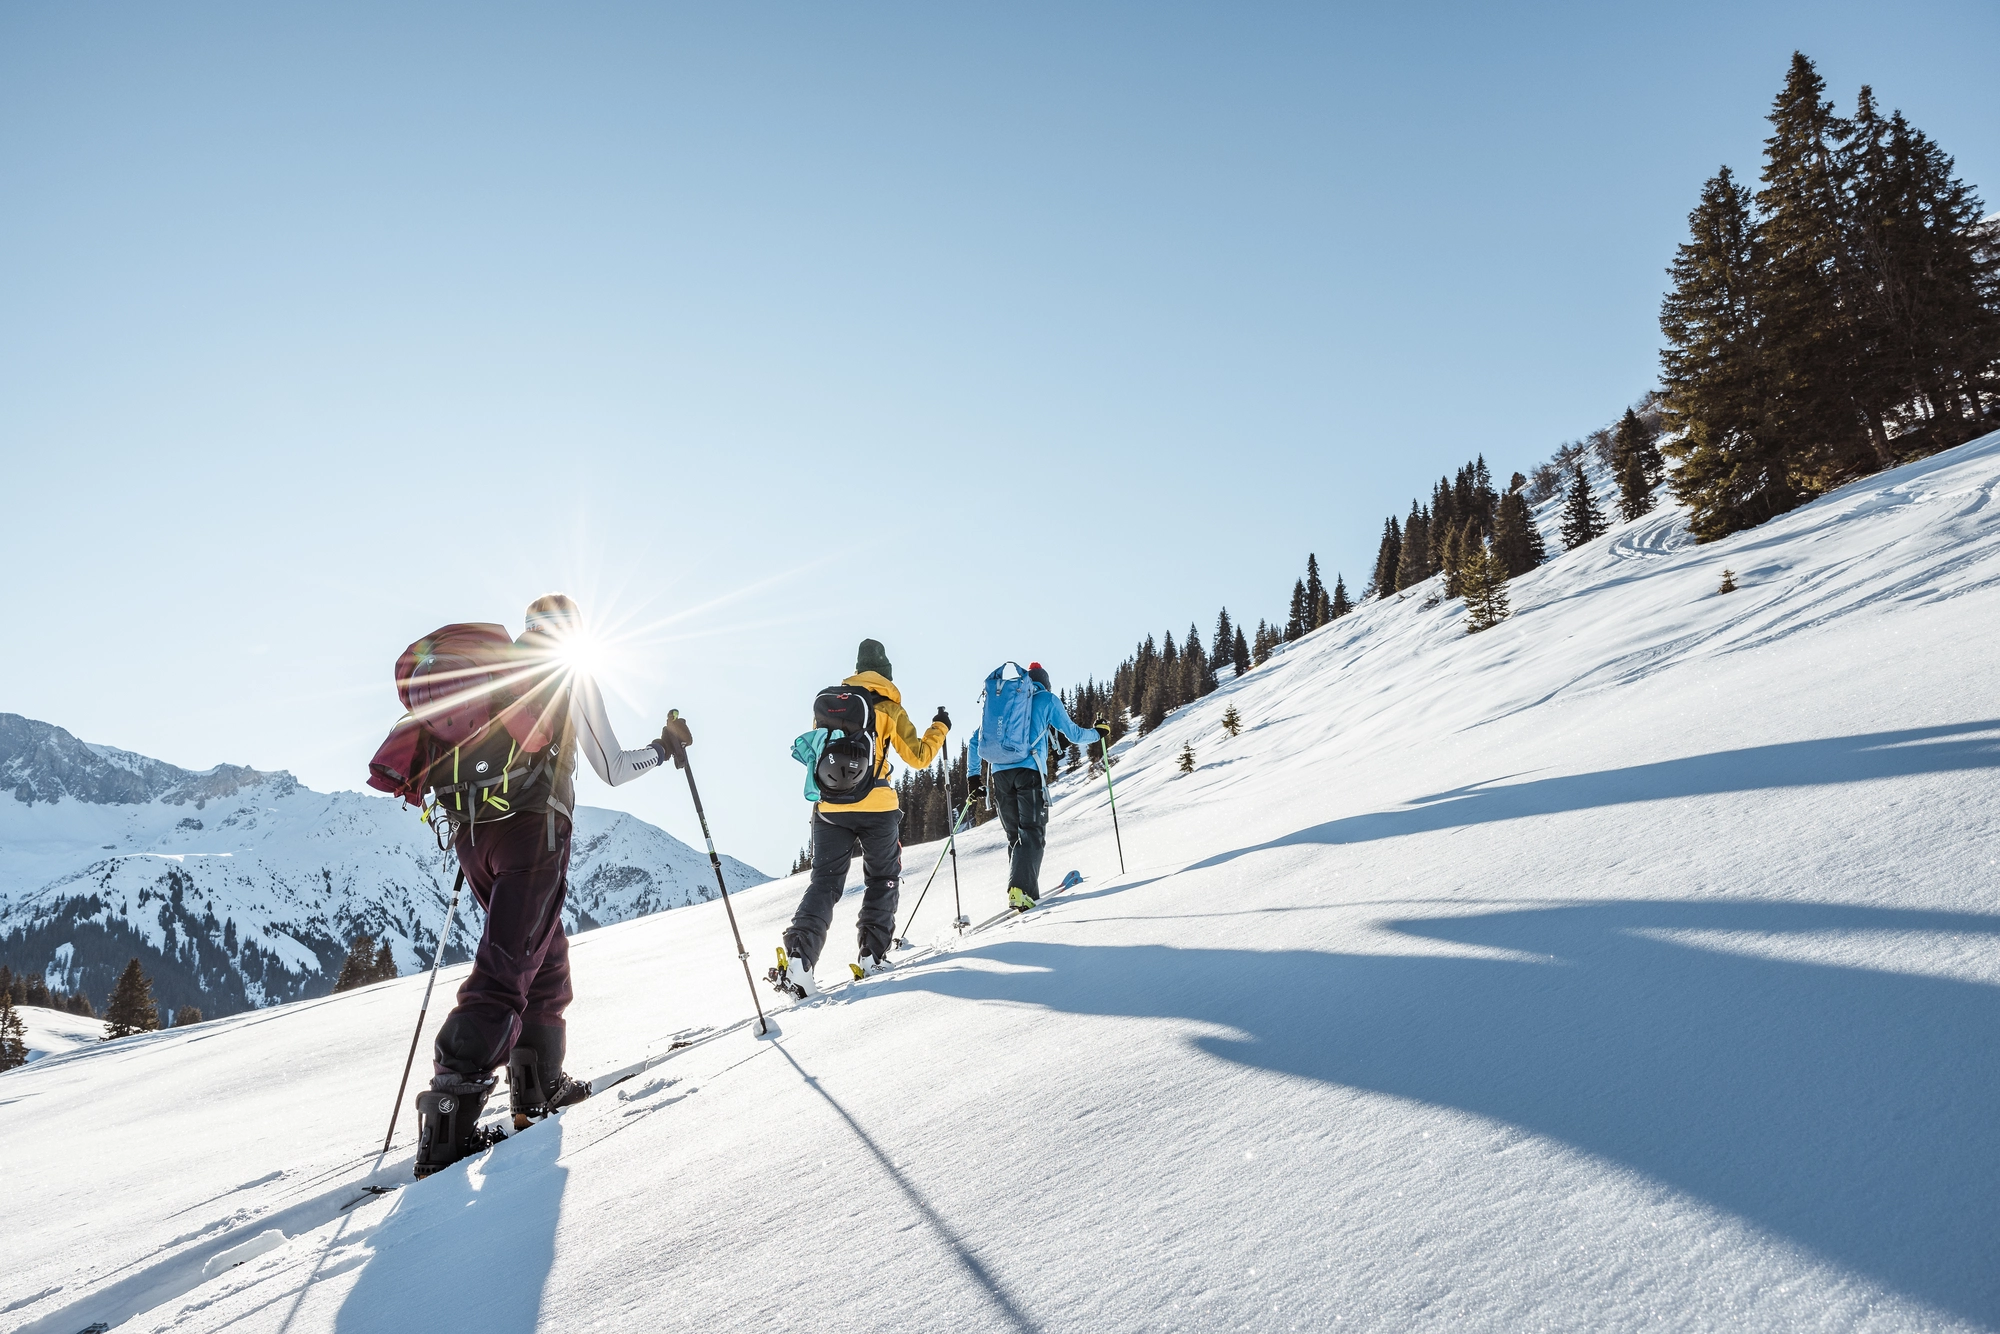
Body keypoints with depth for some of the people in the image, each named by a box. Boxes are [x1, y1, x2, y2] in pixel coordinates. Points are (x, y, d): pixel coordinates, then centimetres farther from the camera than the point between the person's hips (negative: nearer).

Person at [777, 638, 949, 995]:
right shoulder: (889, 708, 0)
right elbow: (918, 756, 0)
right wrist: (939, 728, 14)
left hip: (829, 806, 3)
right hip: (876, 807, -3)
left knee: (824, 882, 5)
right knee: (882, 880, 16)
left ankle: (799, 955, -14)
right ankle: (872, 955, 9)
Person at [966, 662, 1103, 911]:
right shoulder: (1047, 699, 13)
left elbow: (975, 739, 19)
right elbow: (1074, 735, 15)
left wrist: (973, 776, 21)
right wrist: (1099, 733, 34)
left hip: (1000, 773, 4)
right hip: (1030, 771, -4)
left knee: (1015, 836, 12)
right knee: (1032, 834, -7)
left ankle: (1020, 891, 4)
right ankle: (1020, 889, -26)